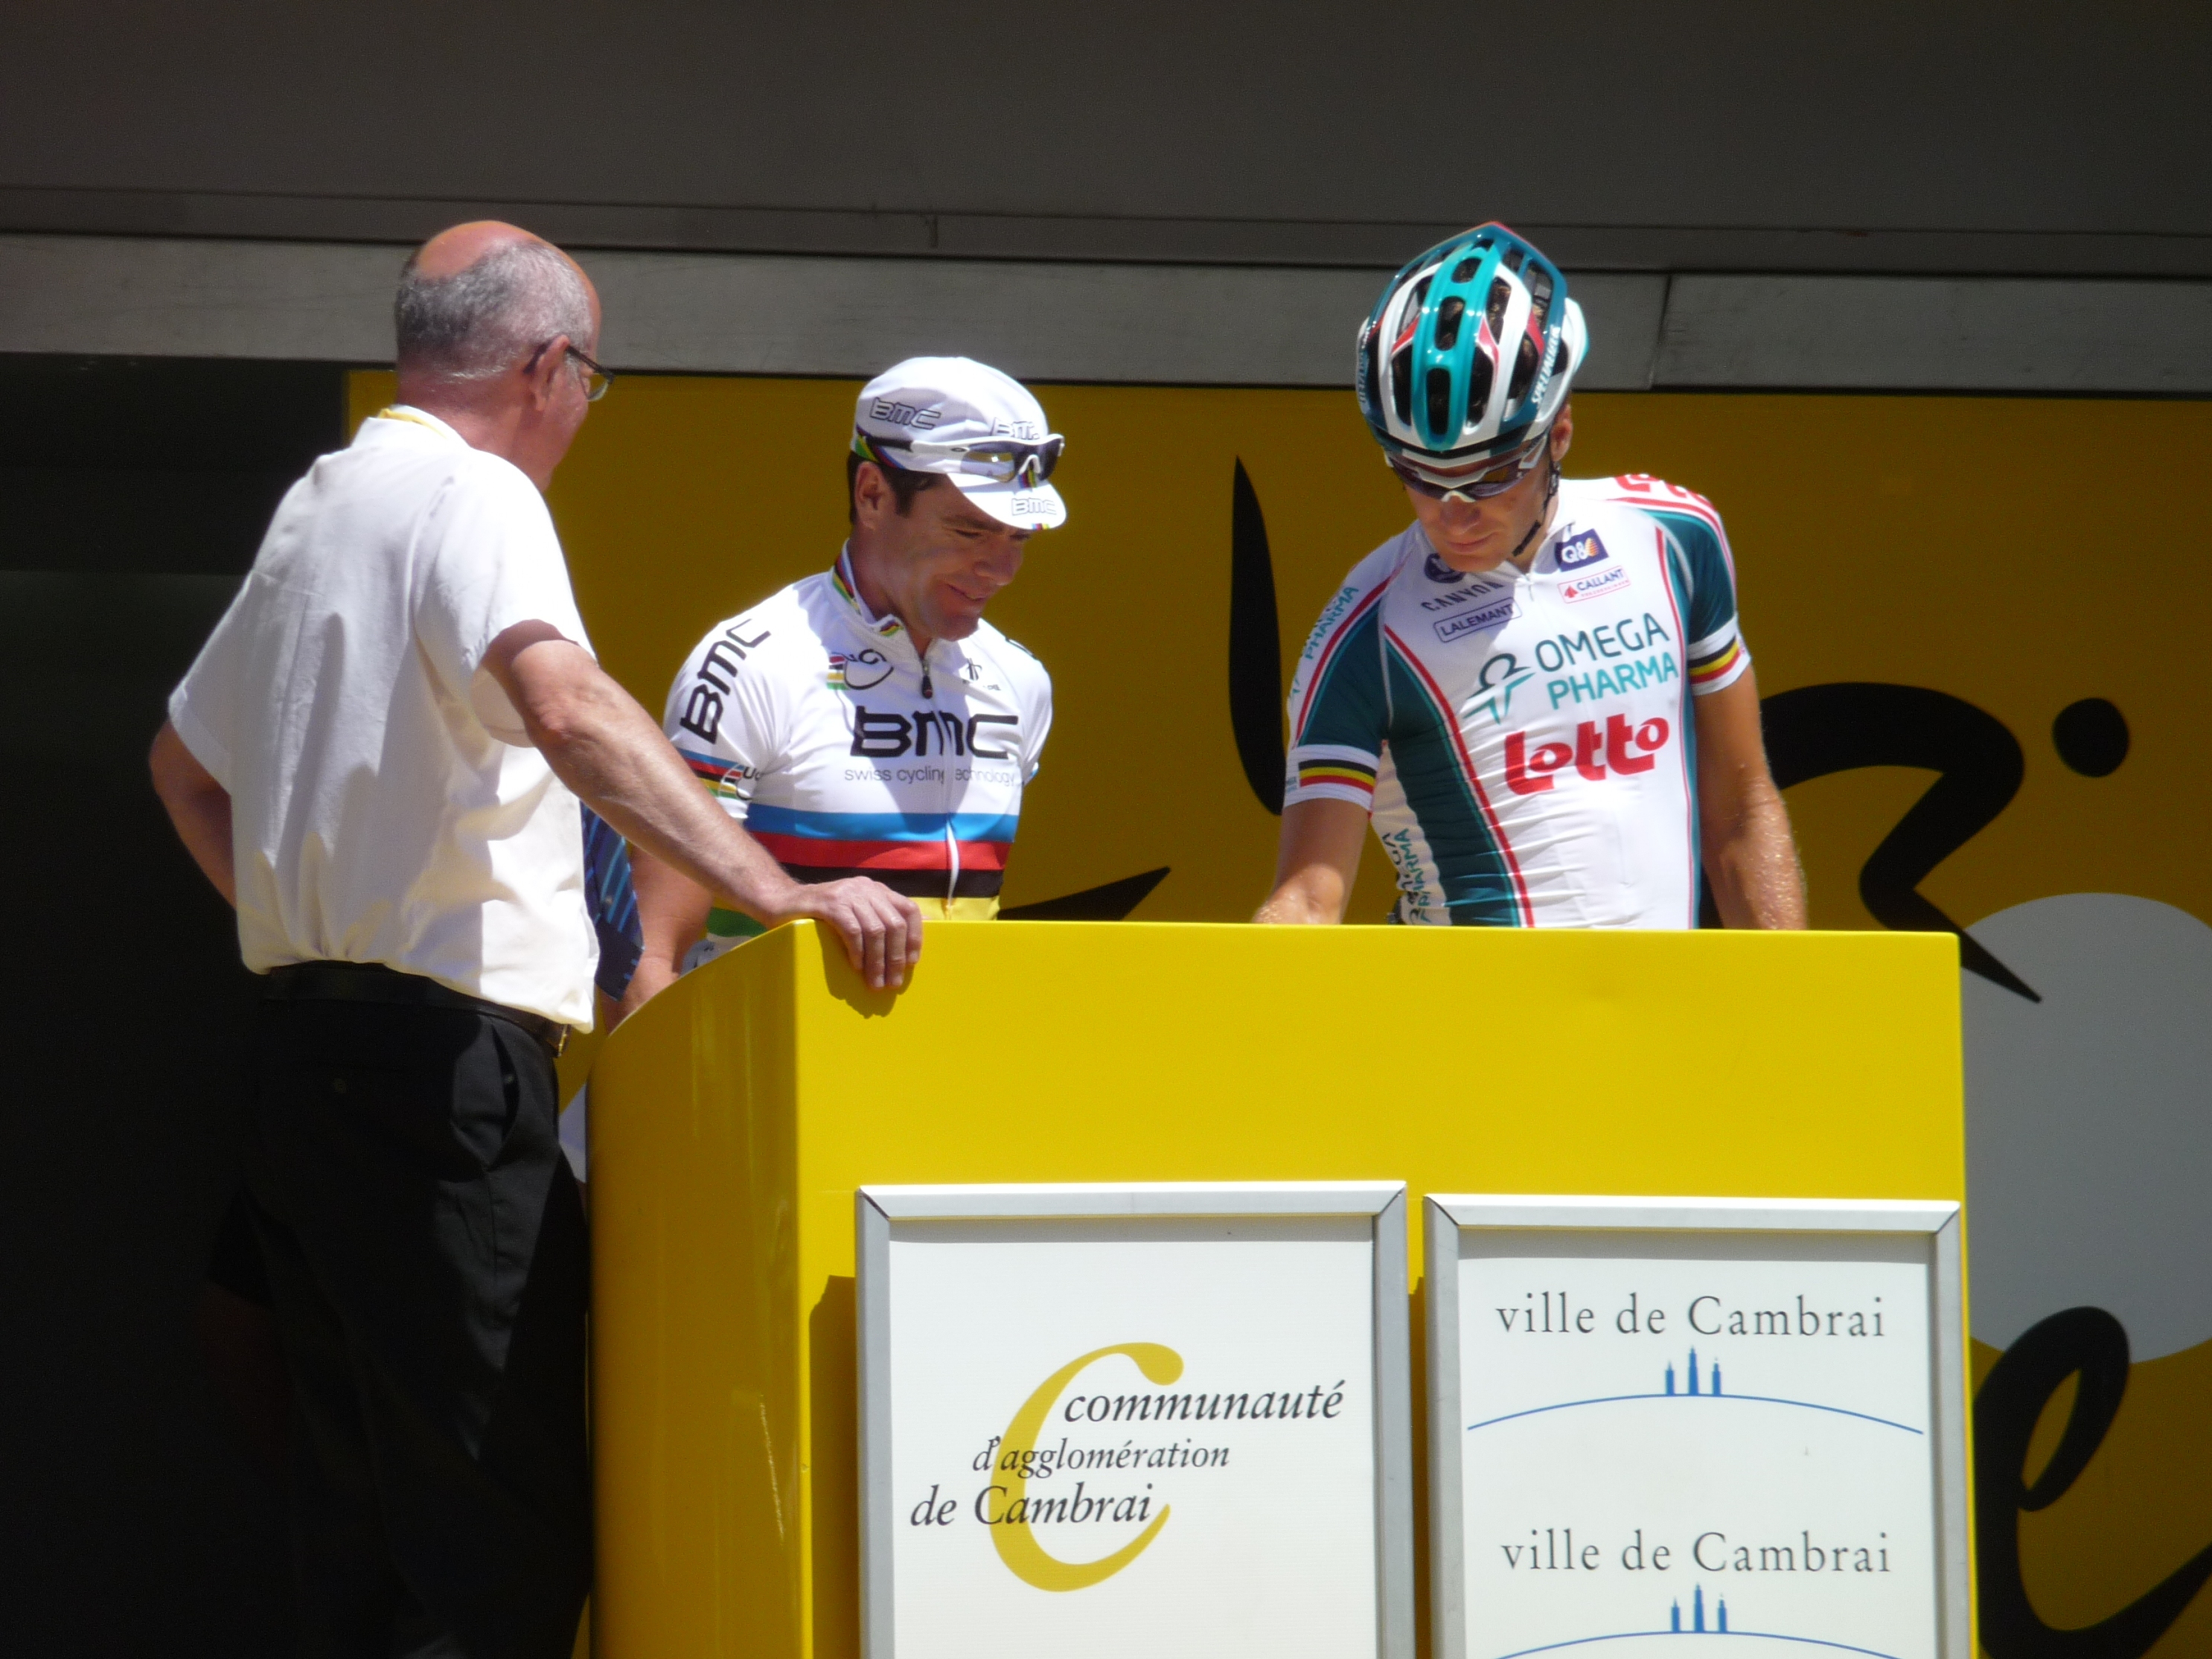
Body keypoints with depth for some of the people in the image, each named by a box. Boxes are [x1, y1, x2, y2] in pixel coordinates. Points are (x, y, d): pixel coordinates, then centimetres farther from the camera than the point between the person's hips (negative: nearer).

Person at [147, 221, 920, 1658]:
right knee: (507, 1535, -11)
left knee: (358, 1521, 10)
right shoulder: (473, 492, -9)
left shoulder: (322, 505, 20)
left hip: (307, 1043, 10)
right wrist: (778, 892, -33)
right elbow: (562, 702, -28)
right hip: (444, 1051, -10)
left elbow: (188, 760, 31)